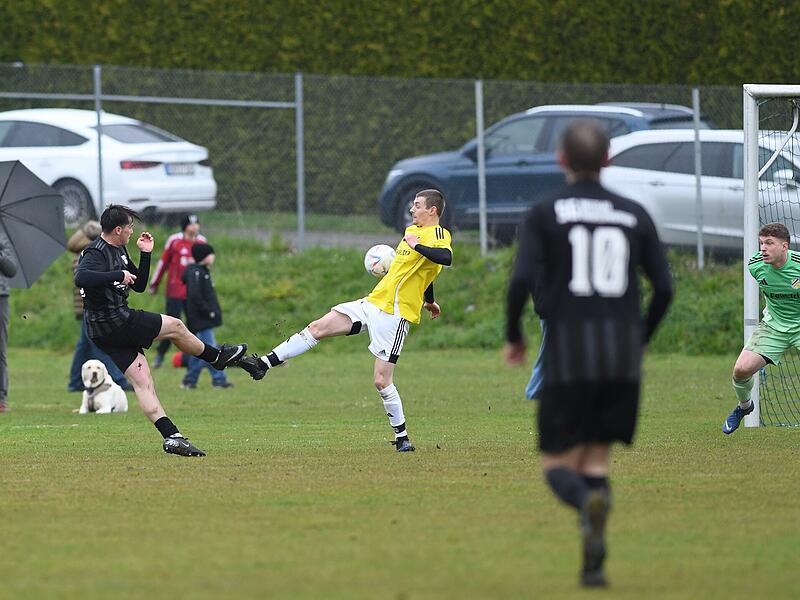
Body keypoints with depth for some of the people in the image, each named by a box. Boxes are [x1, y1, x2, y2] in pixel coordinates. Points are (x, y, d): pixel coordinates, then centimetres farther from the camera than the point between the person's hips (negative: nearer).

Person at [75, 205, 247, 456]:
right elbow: (81, 277, -37)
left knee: (143, 382, 2)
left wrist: (145, 254, 11)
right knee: (175, 327, 4)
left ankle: (171, 437, -3)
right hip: (114, 322, -10)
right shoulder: (95, 254, -16)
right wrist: (118, 275, -34)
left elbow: (139, 286, 22)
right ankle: (218, 357, 28)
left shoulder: (119, 251, 16)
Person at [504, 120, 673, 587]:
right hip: (623, 356, 2)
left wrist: (515, 336, 7)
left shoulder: (546, 212, 1)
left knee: (559, 466, 5)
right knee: (597, 460, 13)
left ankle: (589, 503, -30)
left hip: (568, 353, -2)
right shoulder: (634, 215, 9)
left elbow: (524, 279, -9)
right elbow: (664, 287, 5)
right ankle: (593, 563, -2)